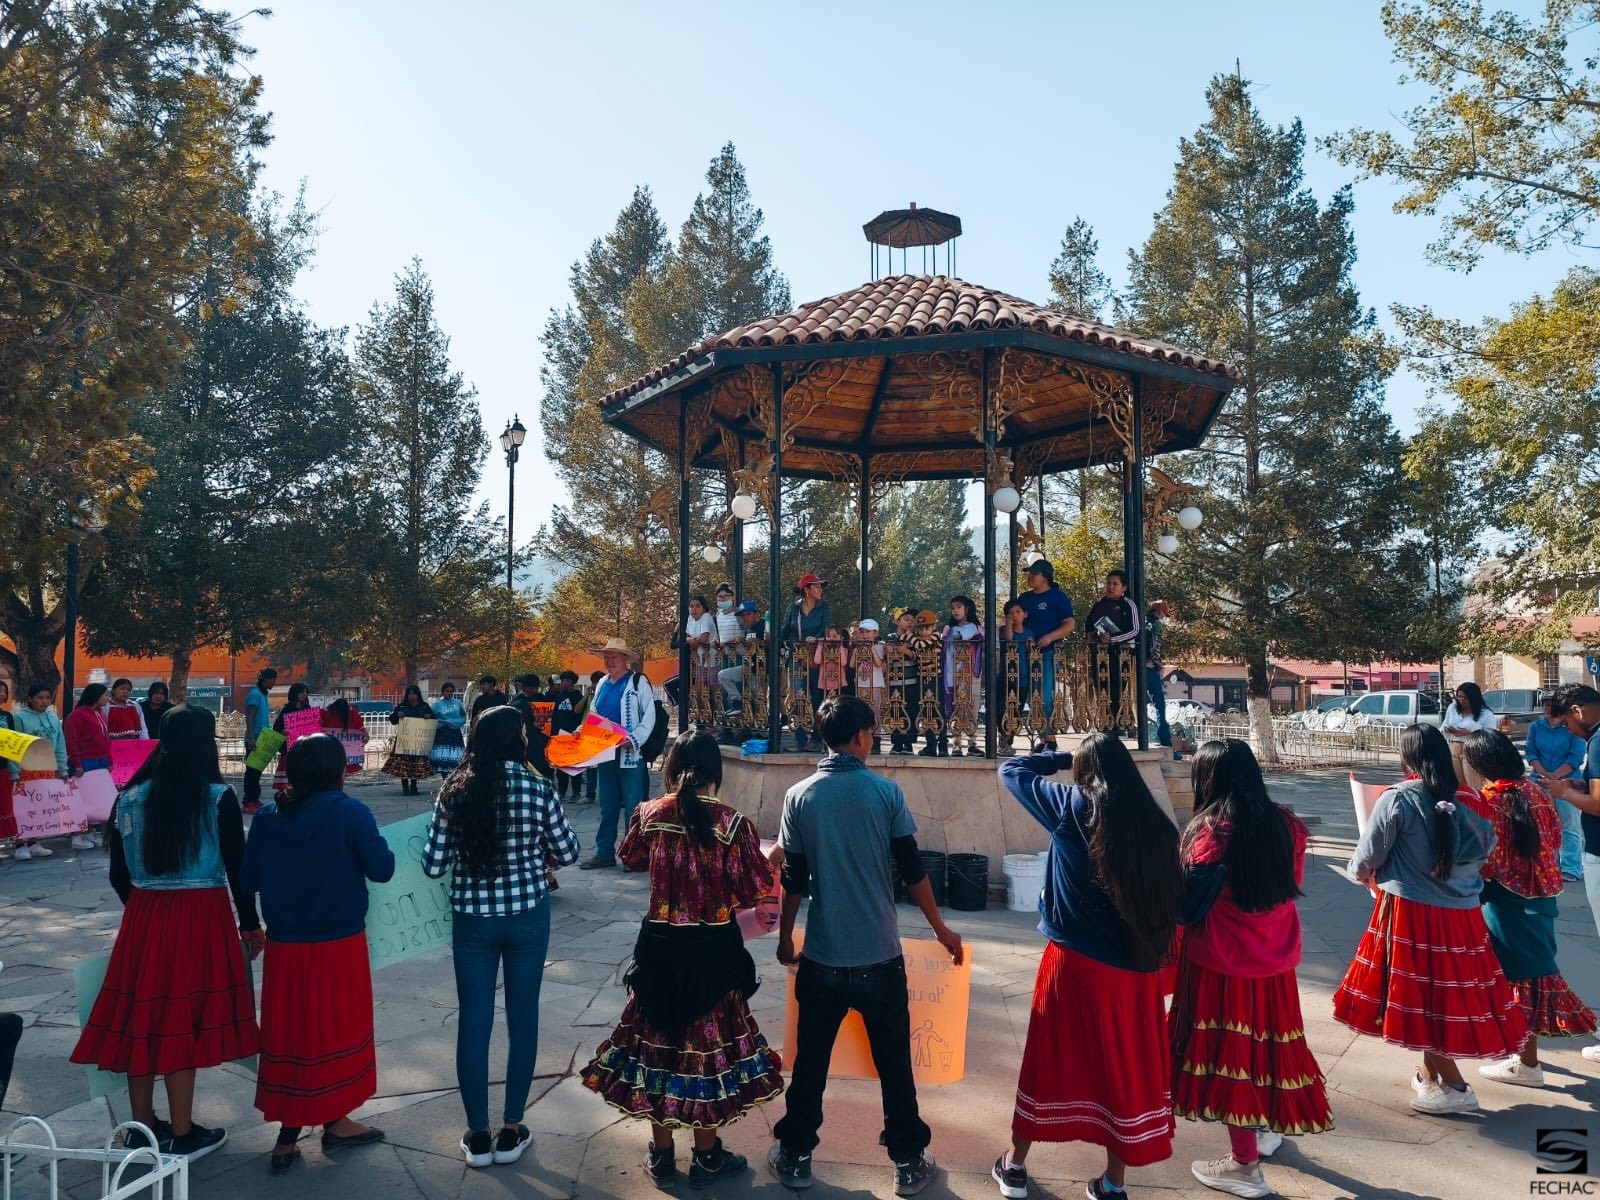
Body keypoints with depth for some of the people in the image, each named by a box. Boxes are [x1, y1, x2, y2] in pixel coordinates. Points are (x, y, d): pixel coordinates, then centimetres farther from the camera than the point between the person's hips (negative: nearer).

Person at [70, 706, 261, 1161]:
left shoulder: (130, 797, 3)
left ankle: (143, 1128, 26)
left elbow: (119, 873, 9)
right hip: (201, 916, -4)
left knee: (141, 1015, 13)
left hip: (143, 916, 4)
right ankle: (182, 1135, 13)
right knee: (183, 1019, 3)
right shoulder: (218, 798, -10)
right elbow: (237, 869, -8)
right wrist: (249, 922, 5)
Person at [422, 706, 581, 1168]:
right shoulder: (537, 789, -11)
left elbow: (432, 866, -4)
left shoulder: (454, 791, -7)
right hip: (527, 916, -1)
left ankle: (478, 1136, 22)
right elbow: (567, 852, -2)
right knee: (522, 1019, 12)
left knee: (473, 1023, 12)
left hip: (472, 919, 1)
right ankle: (511, 1132, 23)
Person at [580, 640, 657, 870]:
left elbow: (649, 717, -9)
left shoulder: (639, 682, -5)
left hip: (630, 754, -6)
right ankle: (605, 853, 21)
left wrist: (633, 740, -21)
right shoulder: (602, 685, 14)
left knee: (632, 807, -3)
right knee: (608, 807, 13)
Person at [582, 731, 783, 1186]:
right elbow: (756, 890, -12)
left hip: (660, 945, 2)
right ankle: (707, 1157, 26)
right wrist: (767, 860, 7)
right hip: (714, 949, -2)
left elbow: (630, 858, 14)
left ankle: (661, 1156, 28)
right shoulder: (733, 824, -16)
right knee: (708, 1041, 12)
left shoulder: (649, 815, -6)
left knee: (658, 1040, 16)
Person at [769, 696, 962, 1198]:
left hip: (822, 956, 1)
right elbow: (912, 870, -5)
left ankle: (795, 1156, 27)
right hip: (879, 955, -1)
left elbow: (794, 879, -1)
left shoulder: (799, 796, -4)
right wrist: (941, 930, 8)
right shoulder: (886, 791, -8)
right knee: (894, 1063, 13)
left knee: (810, 1061, 15)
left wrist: (785, 937, 14)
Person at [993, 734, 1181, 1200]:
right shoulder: (1156, 822, -1)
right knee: (1123, 1065, 15)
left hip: (1075, 961, -2)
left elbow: (1011, 771, 1)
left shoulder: (1074, 807, -10)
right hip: (1136, 969, 3)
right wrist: (1149, 953, 15)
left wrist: (1062, 758, 10)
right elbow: (1171, 899, 4)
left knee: (1050, 1059, 13)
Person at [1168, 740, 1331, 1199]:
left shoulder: (1213, 832, -22)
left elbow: (1188, 905, -19)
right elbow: (1292, 885, 13)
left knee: (1229, 1049, 6)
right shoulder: (1285, 824, -2)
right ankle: (1268, 1127, 43)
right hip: (1274, 955, 7)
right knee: (1264, 1037, 23)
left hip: (1222, 960, -6)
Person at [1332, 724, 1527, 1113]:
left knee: (1418, 996, 6)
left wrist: (1365, 874, 16)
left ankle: (1455, 1087, 10)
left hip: (1411, 911, -5)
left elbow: (1365, 861, -6)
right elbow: (1485, 850, 14)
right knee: (1449, 994, 17)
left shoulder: (1397, 799, -12)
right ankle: (1429, 1075, 29)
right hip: (1463, 914, 6)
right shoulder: (1467, 799, 2)